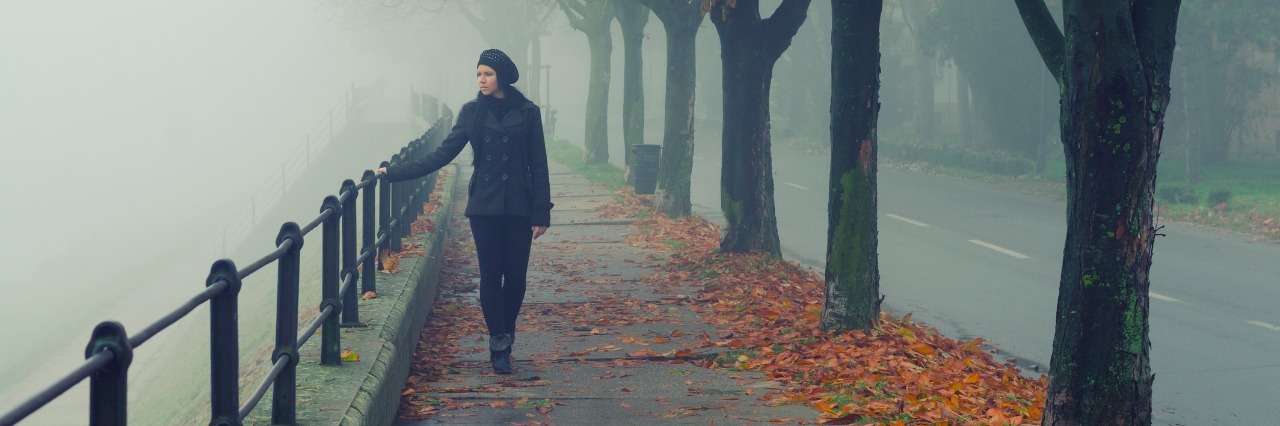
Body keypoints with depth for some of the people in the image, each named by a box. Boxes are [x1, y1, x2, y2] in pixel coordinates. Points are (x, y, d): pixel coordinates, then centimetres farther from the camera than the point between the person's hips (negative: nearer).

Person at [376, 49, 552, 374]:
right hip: (484, 207, 1)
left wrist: (541, 213, -4)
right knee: (490, 275, -2)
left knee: (515, 275, 0)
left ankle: (504, 338, 20)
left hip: (518, 208, -1)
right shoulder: (472, 112, 5)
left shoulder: (527, 112, 1)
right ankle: (499, 347, 4)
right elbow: (442, 155, 4)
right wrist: (395, 173, -1)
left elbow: (538, 166, 1)